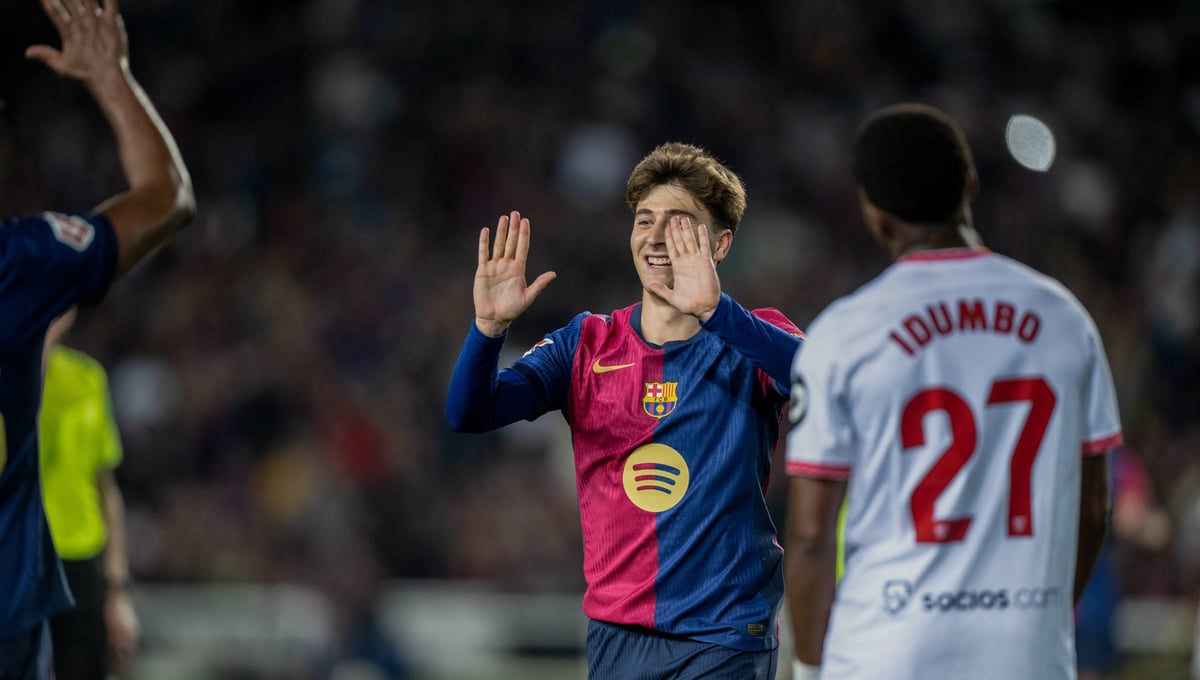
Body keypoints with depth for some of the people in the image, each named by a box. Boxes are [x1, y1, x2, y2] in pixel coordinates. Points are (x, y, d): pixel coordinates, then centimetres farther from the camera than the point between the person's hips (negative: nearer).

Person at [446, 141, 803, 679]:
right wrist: (490, 326, -21)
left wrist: (713, 312, -38)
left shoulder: (749, 340, -1)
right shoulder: (587, 345, 8)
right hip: (617, 634, 3)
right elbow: (469, 413, -2)